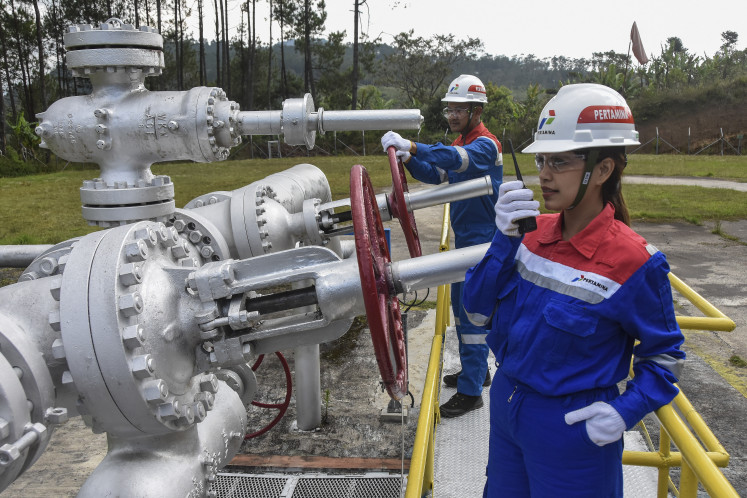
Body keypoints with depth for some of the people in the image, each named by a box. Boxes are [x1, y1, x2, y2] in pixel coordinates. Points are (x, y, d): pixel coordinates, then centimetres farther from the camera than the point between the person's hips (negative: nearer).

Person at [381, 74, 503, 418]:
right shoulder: (462, 142, 14)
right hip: (464, 238, 10)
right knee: (461, 308, 19)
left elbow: (456, 159, -38)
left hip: (482, 242, -10)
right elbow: (436, 174, 11)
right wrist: (409, 159, -8)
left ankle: (470, 392, 1)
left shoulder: (485, 145, -18)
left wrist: (411, 146, -49)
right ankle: (476, 371, 34)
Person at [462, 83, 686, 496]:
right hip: (506, 403, 6)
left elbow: (664, 354, -6)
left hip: (574, 428, -5)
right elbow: (478, 310, -5)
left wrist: (626, 410, -20)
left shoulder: (630, 261, -19)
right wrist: (505, 240, -16)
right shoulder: (535, 232, -4)